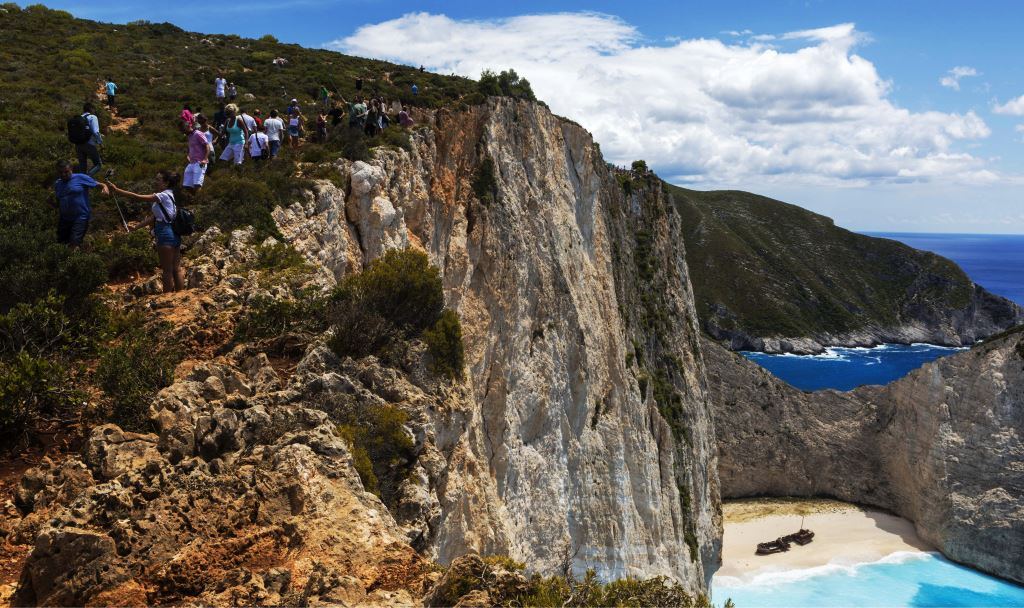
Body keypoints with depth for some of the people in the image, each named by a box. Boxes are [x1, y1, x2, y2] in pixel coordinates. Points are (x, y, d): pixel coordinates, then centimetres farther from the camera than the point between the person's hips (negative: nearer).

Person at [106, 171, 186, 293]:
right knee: (176, 269, 11)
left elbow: (138, 197, -17)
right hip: (174, 234, 9)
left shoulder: (164, 195, -12)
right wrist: (136, 226, 6)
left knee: (167, 270, -3)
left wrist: (117, 190, -14)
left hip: (165, 234, -9)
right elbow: (153, 217, 12)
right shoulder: (166, 196, 16)